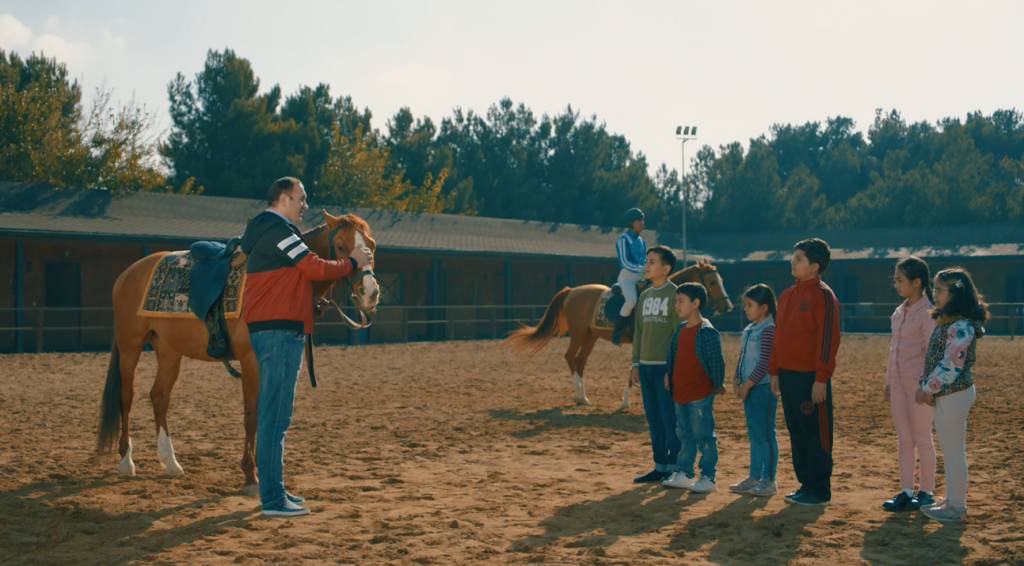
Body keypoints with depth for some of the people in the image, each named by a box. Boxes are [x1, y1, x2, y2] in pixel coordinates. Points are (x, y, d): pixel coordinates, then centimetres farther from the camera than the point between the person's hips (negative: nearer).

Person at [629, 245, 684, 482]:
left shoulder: (674, 294, -7)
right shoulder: (645, 296, 14)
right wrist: (635, 363, 12)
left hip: (666, 366, -7)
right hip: (646, 366, 7)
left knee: (670, 419, -3)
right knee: (653, 419, 11)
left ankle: (674, 467, 6)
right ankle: (659, 466, 18)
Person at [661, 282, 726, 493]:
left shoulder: (707, 331, -15)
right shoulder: (680, 329, 11)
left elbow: (716, 362, -11)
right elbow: (672, 355, 20)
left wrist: (718, 385, -4)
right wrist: (668, 375, 13)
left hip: (700, 395, -8)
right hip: (679, 393, 8)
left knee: (703, 436, -1)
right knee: (684, 435, 15)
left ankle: (707, 478, 6)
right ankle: (683, 473, 23)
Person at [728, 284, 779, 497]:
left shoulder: (768, 330, -14)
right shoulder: (749, 330, 14)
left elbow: (765, 363, -18)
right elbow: (741, 359, 17)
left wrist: (747, 384, -15)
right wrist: (737, 381, 3)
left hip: (764, 388, -9)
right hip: (749, 388, 9)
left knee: (765, 434, -3)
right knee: (753, 435, 14)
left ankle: (769, 480, 4)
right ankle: (754, 477, 21)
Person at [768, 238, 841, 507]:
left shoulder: (823, 295, -10)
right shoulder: (787, 295, 14)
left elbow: (828, 339, -15)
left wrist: (821, 378, -18)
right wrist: (774, 371, 15)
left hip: (810, 378, -8)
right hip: (787, 374, 8)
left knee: (816, 434, -1)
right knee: (796, 433, 12)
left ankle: (819, 491, 6)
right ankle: (805, 484, 21)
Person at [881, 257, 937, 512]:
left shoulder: (927, 312, -11)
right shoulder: (899, 312, 12)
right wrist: (888, 382, 17)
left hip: (918, 383, -7)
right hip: (899, 382, 8)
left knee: (922, 438, 2)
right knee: (903, 439, 9)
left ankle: (927, 492, 13)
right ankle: (906, 491, 15)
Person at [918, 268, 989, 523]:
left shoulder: (961, 326, -20)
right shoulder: (946, 322, 12)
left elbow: (951, 366, -24)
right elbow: (932, 357, 15)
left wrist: (928, 389, -15)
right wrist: (924, 385, 5)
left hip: (953, 394, -10)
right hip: (944, 394, 10)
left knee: (954, 451, -2)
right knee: (950, 449, 18)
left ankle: (957, 508, 7)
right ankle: (952, 499, 29)